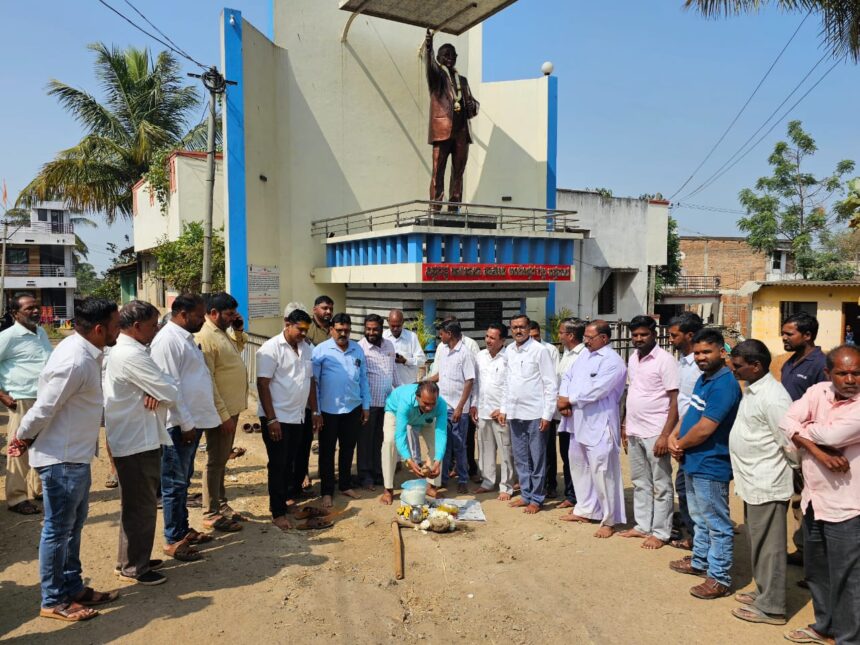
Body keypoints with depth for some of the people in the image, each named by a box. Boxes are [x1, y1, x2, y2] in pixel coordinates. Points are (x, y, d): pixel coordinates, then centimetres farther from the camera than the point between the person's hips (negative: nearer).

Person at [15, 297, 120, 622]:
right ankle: (53, 601, 21)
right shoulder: (74, 362, -27)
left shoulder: (87, 352, 3)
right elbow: (44, 408, -20)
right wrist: (23, 437, -7)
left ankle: (72, 588, 34)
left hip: (76, 456, 10)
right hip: (60, 460, -10)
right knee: (58, 530, 5)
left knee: (73, 525, 19)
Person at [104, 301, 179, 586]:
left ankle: (133, 559, 34)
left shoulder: (121, 351, 11)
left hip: (133, 438, 11)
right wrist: (161, 391, 1)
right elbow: (171, 393, -21)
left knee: (137, 503, 21)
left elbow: (156, 386, 11)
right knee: (141, 506, 3)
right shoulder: (132, 355, -23)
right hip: (138, 441, -11)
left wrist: (156, 392, -11)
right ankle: (134, 567, 16)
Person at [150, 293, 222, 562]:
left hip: (193, 421, 10)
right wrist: (186, 424, -19)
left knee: (183, 480, 19)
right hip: (180, 425, -10)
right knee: (175, 483, 2)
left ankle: (183, 529, 31)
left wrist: (210, 417, 18)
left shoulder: (186, 338, 14)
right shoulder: (168, 340, -16)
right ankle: (173, 541, 13)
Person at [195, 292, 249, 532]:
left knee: (222, 460, 18)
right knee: (215, 461, 1)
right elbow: (207, 381, -22)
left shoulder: (221, 333, 10)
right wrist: (223, 415, -22)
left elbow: (239, 347, 31)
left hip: (232, 408, 9)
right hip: (221, 411, -9)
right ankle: (211, 514, 12)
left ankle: (221, 505, 29)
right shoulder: (205, 337, -19)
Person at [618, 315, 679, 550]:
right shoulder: (633, 359, 10)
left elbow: (675, 400, -14)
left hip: (655, 433, -7)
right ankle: (642, 525, 28)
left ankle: (660, 532, 16)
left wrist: (665, 435, -19)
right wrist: (625, 425, 16)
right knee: (640, 483, 16)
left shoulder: (665, 360, -13)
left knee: (661, 486, 5)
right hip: (634, 432, 7)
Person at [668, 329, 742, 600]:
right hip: (693, 463, 10)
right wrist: (674, 436, -2)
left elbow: (704, 428, -24)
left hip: (710, 466, -10)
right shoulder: (703, 378, 10)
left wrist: (680, 444, -9)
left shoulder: (724, 385, -21)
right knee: (700, 519, 23)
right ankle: (700, 561, 39)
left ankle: (719, 578, 14)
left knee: (717, 524, 3)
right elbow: (690, 413, 15)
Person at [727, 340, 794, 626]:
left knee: (768, 545, 3)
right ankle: (764, 591, 35)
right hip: (753, 483, 10)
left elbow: (792, 443, -19)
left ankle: (771, 607, 15)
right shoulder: (751, 390, 9)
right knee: (757, 541, 20)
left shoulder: (772, 397, -22)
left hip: (767, 485, -9)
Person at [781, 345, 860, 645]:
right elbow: (787, 422, -10)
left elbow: (833, 435, -28)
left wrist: (806, 429, -8)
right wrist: (819, 452, -21)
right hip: (813, 500, 6)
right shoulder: (817, 392, 1)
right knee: (816, 571, 21)